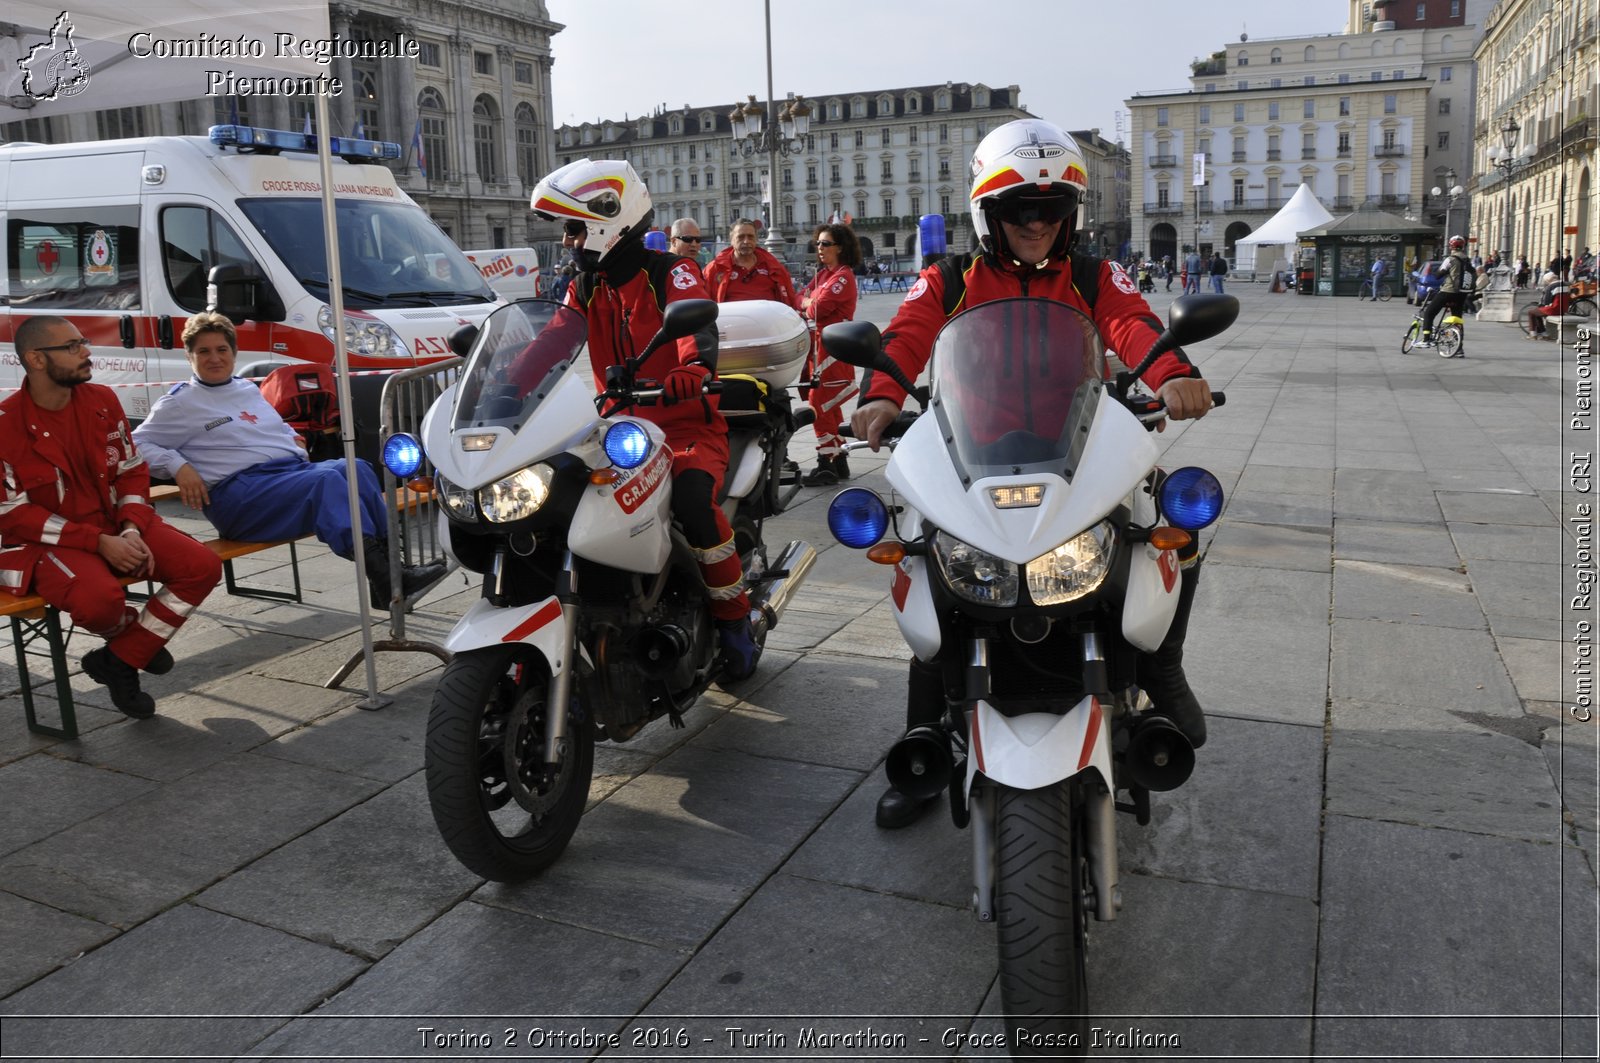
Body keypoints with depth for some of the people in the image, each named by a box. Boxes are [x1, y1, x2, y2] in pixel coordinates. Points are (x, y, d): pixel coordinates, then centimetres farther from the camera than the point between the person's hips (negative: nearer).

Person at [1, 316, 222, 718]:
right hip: (47, 541, -5)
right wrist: (98, 543, -22)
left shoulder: (102, 400, 3)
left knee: (203, 566, -15)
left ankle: (119, 661, -3)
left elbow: (132, 471, 9)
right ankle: (133, 631, 6)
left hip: (116, 526, 6)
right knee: (99, 597, -36)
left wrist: (132, 529, -10)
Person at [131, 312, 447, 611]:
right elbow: (138, 443, 7)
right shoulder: (179, 403, 10)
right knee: (327, 479, -35)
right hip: (238, 491, -7)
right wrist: (179, 467, -10)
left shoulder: (249, 389, 28)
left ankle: (388, 558, -34)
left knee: (356, 468, -25)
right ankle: (382, 576, -50)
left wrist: (294, 440, 17)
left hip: (295, 468, 7)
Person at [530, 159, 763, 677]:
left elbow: (697, 323, -25)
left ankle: (736, 618, -13)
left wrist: (694, 368, -48)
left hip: (688, 426, -6)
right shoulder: (585, 288, 14)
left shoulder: (671, 272, -7)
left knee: (692, 498, -35)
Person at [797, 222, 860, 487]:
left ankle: (826, 464, -8)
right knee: (829, 405, 13)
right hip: (820, 343, 9)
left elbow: (818, 308, -18)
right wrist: (811, 303, -9)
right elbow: (802, 299, 11)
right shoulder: (823, 274, 18)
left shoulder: (843, 276, -11)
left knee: (819, 402, -12)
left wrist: (809, 304, 2)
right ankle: (839, 462, 21)